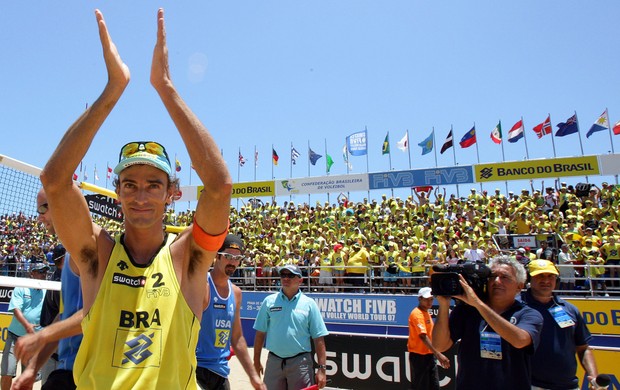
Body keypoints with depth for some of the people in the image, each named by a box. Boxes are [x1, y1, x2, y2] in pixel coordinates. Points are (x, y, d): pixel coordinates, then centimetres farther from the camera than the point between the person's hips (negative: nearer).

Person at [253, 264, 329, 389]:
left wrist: (321, 369, -8)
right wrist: (256, 361, 5)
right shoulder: (269, 301, 3)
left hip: (300, 363, -2)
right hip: (274, 361, 2)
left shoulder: (309, 303, -2)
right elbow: (260, 333, 6)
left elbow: (318, 339, -4)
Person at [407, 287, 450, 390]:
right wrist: (438, 354, -34)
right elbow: (423, 336, -28)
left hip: (429, 355, 9)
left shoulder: (427, 313, 12)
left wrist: (436, 354, 18)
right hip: (419, 356, -9)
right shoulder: (417, 314, -18)